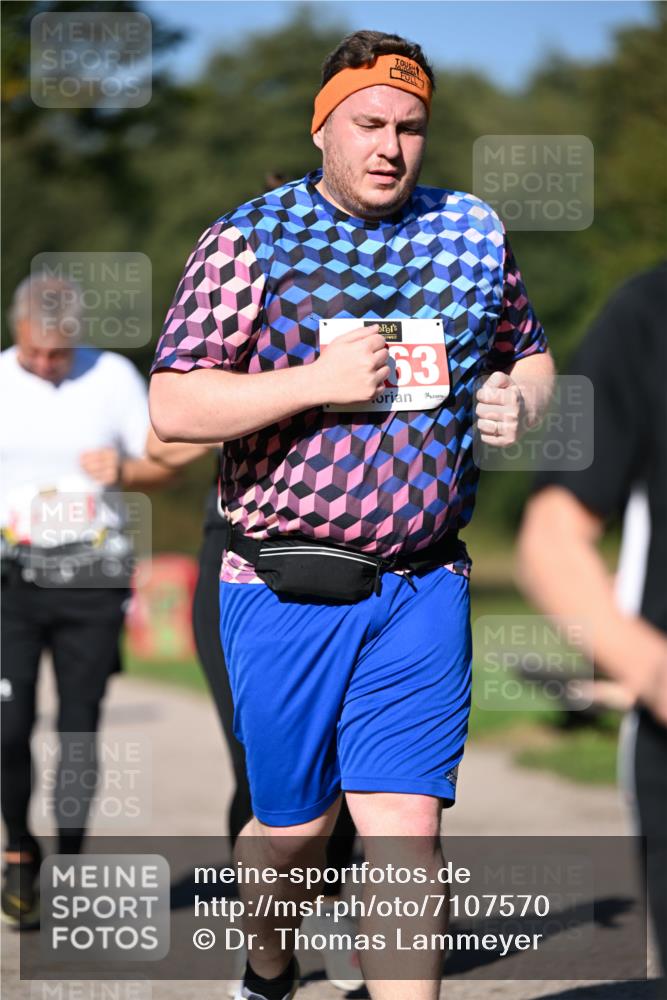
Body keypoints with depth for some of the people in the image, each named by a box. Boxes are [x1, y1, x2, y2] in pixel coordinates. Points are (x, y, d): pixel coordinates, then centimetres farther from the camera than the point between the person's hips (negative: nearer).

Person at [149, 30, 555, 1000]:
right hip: (286, 589, -2)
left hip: (424, 588, 2)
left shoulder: (475, 232, 9)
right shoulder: (248, 241, -3)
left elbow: (530, 352, 24)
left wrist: (520, 400, 0)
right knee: (294, 827, 10)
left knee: (408, 831, -8)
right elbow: (173, 409, -10)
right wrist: (320, 380, -18)